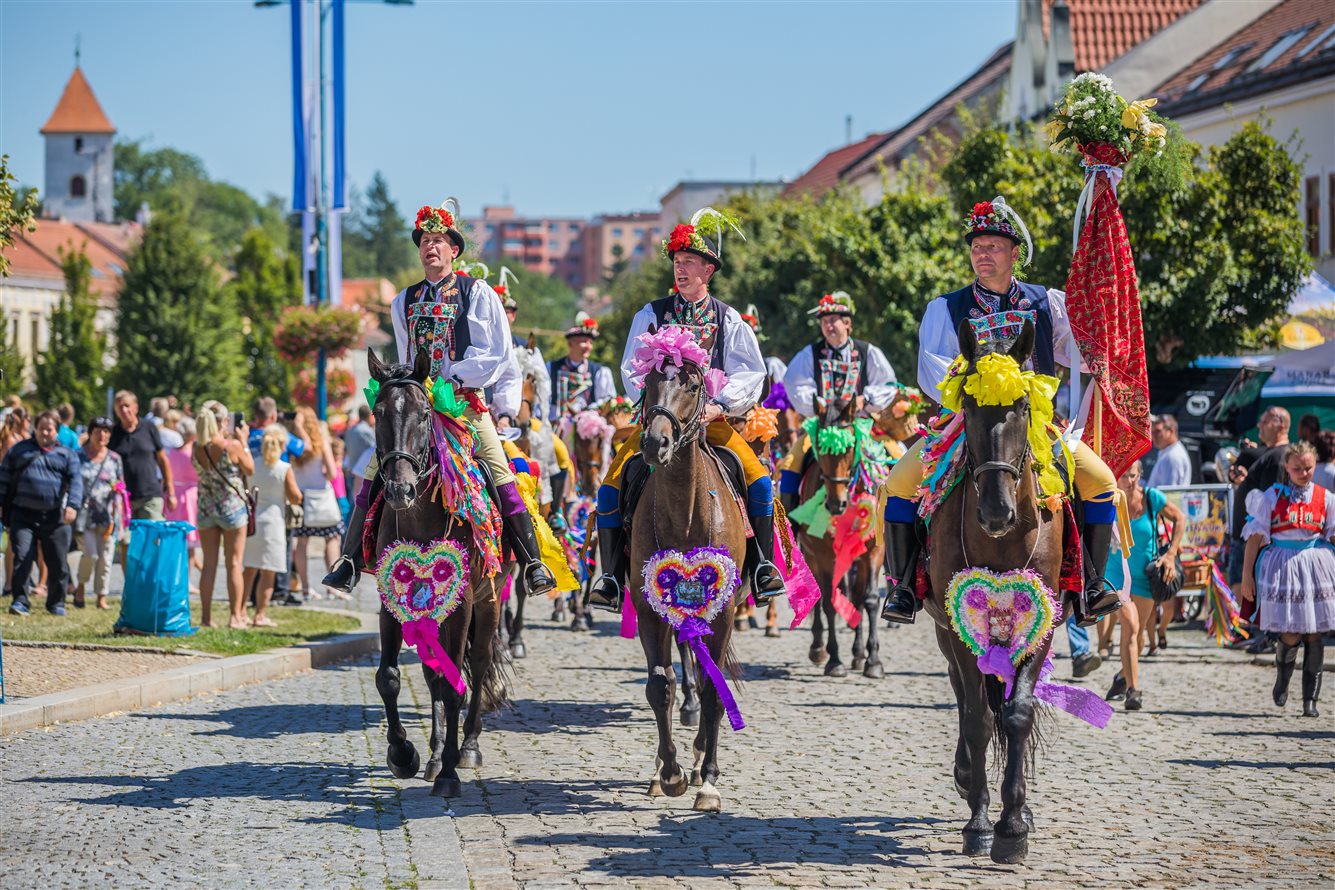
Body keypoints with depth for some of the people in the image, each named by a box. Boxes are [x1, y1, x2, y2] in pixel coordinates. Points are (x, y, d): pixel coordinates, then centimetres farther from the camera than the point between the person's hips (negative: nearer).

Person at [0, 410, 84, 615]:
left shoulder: (67, 455, 10)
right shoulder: (19, 450, 13)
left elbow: (76, 481, -1)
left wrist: (72, 505, -18)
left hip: (55, 518, 0)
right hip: (23, 515, 0)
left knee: (58, 563, 2)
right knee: (22, 559, -9)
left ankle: (56, 603, 16)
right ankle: (20, 600, -4)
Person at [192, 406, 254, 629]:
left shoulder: (196, 450, -4)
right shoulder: (232, 446, -16)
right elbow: (250, 469, -3)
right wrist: (243, 441, 6)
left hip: (206, 508, 3)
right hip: (232, 508, -3)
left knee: (209, 564, 9)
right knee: (234, 564, 4)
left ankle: (206, 617, 8)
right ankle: (236, 616, 4)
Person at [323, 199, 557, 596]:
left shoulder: (477, 292, 3)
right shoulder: (404, 301, 15)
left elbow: (498, 351, -2)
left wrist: (452, 378, -11)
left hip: (465, 397, -3)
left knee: (501, 474, -16)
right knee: (376, 472, -10)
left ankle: (532, 564, -13)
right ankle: (350, 561, -7)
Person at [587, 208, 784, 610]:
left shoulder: (728, 320, 7)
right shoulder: (651, 315, 7)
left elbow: (751, 374, 0)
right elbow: (632, 371, 3)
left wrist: (718, 405, -16)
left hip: (712, 418, 0)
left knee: (759, 479, -22)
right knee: (612, 486, -20)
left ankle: (763, 567, -10)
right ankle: (611, 577, -13)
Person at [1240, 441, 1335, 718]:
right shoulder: (1271, 497, 3)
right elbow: (1255, 535, 2)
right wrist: (1247, 573, -3)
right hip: (1282, 567, -2)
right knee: (1290, 636, -8)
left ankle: (1310, 698, 8)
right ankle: (1282, 680, 22)